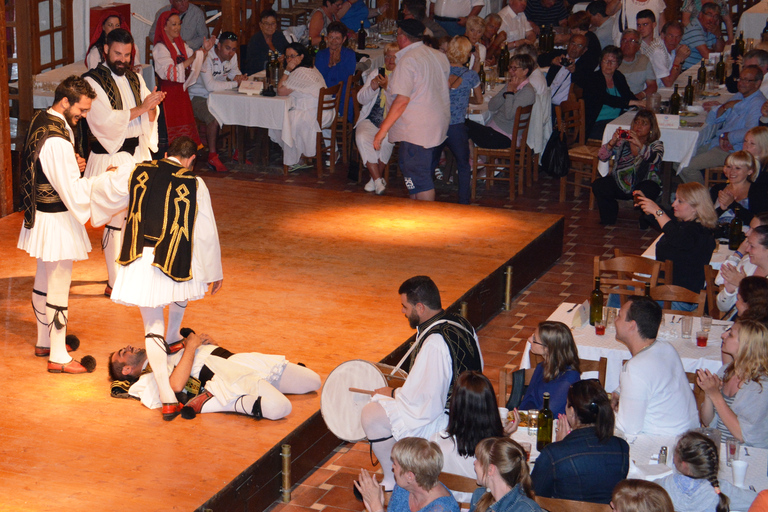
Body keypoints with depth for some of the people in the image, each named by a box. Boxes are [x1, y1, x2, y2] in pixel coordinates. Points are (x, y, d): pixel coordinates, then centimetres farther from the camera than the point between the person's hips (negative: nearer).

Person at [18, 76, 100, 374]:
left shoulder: (40, 121, 3)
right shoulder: (57, 140, -28)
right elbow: (73, 191, -26)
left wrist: (72, 165, 2)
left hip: (40, 213, 10)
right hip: (57, 222, -10)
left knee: (43, 283, 22)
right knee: (58, 289, 0)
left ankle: (44, 342, 37)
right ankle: (58, 358, 10)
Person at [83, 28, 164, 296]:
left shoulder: (135, 78, 10)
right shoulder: (93, 81, -10)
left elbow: (151, 117, 6)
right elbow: (105, 120, -19)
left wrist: (152, 107, -17)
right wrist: (141, 108, -23)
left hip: (138, 153, 6)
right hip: (110, 157, -6)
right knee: (115, 219, -4)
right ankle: (114, 281, 3)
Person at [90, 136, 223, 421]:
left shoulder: (135, 172, 1)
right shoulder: (194, 184, -5)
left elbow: (106, 198, 16)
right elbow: (206, 232, 1)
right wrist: (214, 272, 12)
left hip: (138, 262, 2)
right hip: (175, 263, -1)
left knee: (152, 327, 7)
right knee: (180, 294, 35)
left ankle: (167, 399, 1)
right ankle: (172, 341, 59)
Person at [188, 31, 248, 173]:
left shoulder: (232, 56, 1)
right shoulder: (207, 58, -24)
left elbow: (234, 72, 18)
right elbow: (210, 85, -34)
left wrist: (239, 77, -9)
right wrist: (235, 83, -27)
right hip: (199, 97, -7)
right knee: (214, 117, -34)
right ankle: (212, 157, -22)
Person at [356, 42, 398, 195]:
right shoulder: (375, 73, 17)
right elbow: (361, 99, 11)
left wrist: (386, 87, -22)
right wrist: (372, 87, -9)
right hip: (371, 119, 3)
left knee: (386, 139, -35)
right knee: (362, 137, -30)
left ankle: (377, 178, -13)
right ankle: (378, 180, -26)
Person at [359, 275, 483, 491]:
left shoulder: (434, 343, -28)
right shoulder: (460, 323, 2)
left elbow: (424, 403, -25)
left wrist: (393, 393, -5)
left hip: (448, 422, -10)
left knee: (372, 414, -10)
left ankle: (393, 484, 4)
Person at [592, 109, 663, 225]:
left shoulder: (656, 145, -1)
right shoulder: (623, 141, 3)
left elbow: (655, 158, -26)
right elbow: (602, 157, -6)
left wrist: (640, 145, -41)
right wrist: (612, 142, -25)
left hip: (643, 182, -3)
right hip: (621, 183, 3)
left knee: (647, 191, -37)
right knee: (598, 185, -21)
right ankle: (609, 218, 6)